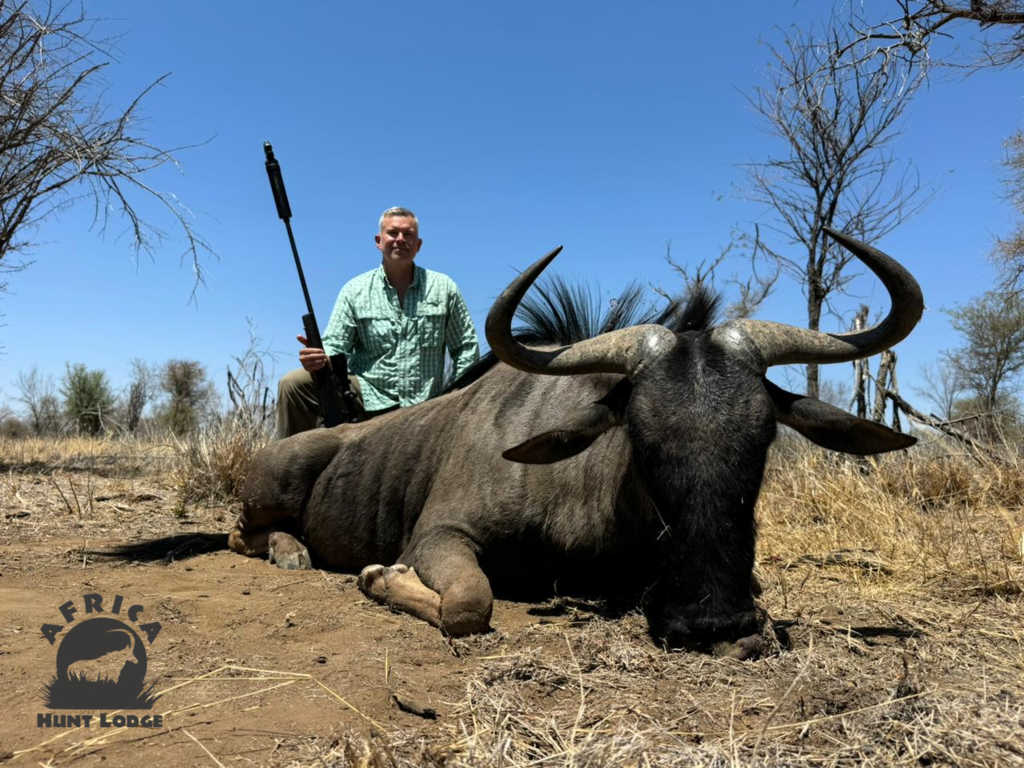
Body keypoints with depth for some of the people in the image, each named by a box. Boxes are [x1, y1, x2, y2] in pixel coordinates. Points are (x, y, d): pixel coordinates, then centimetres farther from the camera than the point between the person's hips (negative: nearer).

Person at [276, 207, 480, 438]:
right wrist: (320, 359, -23)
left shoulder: (444, 288, 8)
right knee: (294, 384, -19)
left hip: (422, 409, 1)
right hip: (366, 392, 0)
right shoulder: (355, 290, 7)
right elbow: (335, 345, 2)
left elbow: (467, 345, 11)